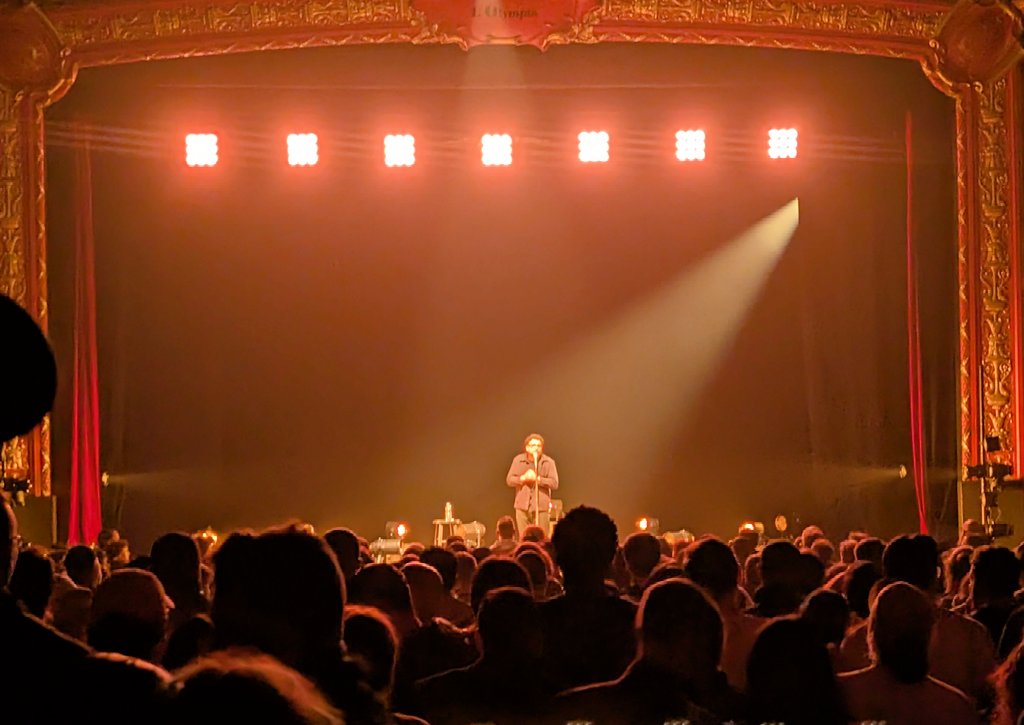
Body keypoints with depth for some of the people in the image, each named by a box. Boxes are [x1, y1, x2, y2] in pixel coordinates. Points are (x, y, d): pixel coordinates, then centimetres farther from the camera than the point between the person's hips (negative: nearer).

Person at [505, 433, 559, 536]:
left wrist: (537, 479, -18)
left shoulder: (548, 462, -1)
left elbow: (554, 483, -6)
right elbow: (509, 480, 4)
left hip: (541, 507, -2)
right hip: (522, 506, 2)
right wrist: (523, 478, -13)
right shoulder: (518, 460, 6)